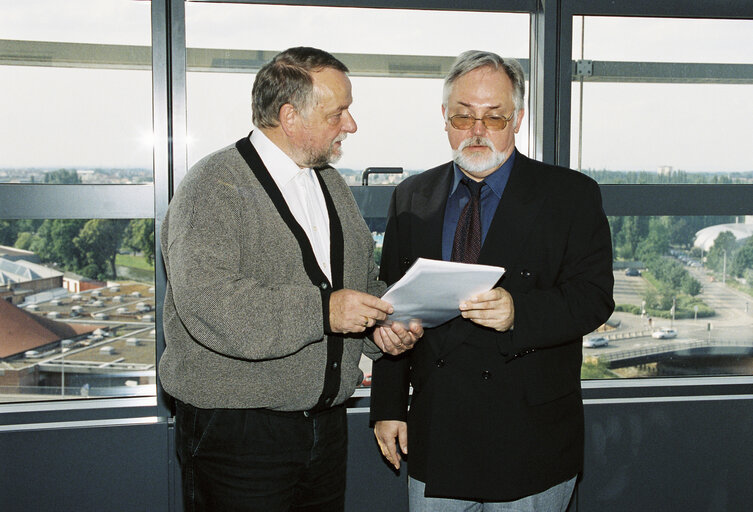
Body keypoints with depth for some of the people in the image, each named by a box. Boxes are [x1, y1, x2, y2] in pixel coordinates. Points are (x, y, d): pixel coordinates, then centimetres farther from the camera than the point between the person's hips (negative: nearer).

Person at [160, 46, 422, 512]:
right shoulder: (213, 189, -13)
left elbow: (366, 277, 21)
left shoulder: (332, 184, 13)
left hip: (327, 422, 7)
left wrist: (382, 321, -1)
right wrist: (321, 311, -28)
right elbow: (206, 303, -25)